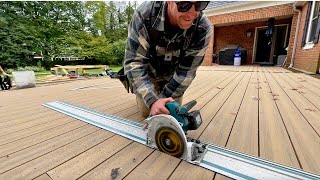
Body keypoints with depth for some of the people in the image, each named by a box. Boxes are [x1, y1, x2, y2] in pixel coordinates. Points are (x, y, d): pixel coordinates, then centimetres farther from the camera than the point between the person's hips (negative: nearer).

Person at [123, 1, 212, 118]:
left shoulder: (203, 29, -29)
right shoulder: (144, 14, -32)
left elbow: (186, 72, -22)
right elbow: (133, 62, -33)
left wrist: (163, 98, -22)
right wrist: (153, 100, -42)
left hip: (173, 76, 2)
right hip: (148, 72, -1)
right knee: (147, 111, 0)